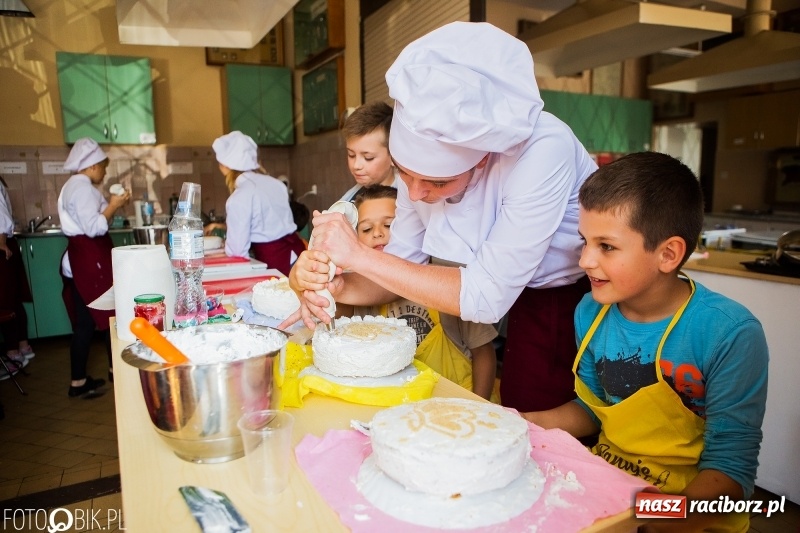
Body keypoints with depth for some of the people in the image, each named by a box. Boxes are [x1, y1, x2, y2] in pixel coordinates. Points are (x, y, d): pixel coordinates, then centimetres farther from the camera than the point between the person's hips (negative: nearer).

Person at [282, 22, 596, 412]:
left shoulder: (543, 150, -33)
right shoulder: (425, 156, -15)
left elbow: (486, 297, -33)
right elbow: (401, 266, -5)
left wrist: (360, 255, -31)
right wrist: (339, 287, -25)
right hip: (526, 300, 4)